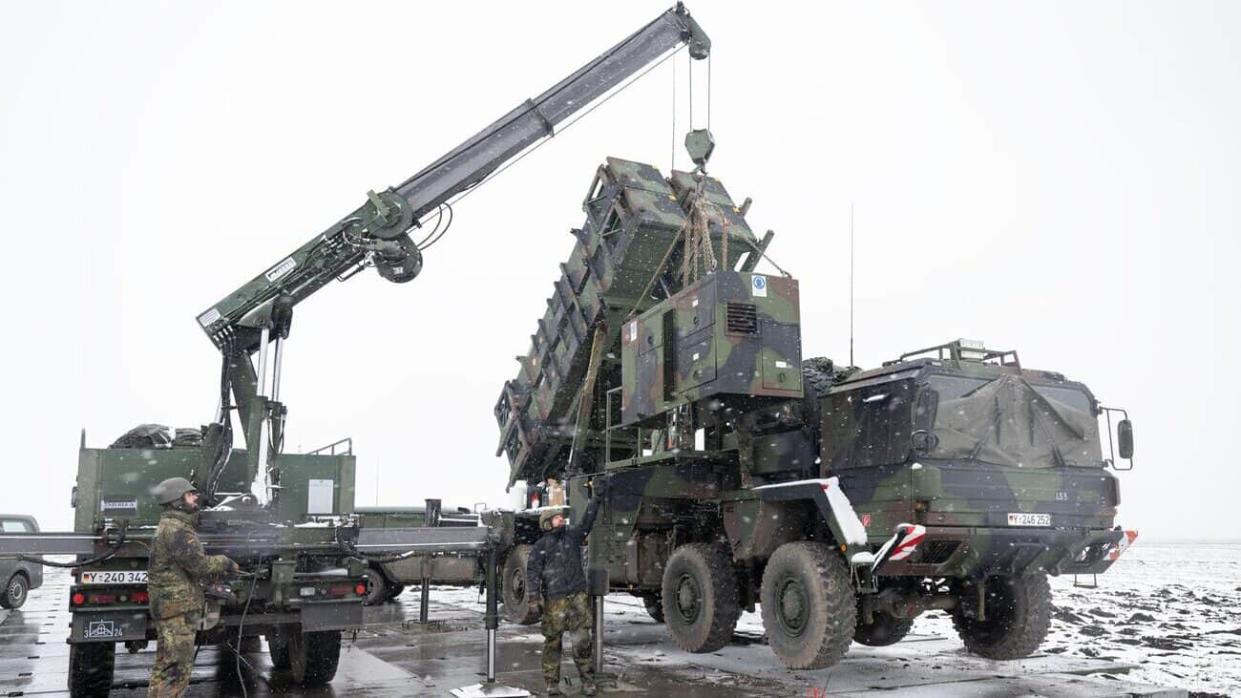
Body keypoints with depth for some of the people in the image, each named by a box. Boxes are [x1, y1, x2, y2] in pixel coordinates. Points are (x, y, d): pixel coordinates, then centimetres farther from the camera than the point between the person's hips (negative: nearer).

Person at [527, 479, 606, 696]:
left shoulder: (573, 536, 11)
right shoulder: (541, 546, 1)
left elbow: (587, 521, 5)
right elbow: (532, 571, -5)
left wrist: (597, 497, -3)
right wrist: (534, 596, -15)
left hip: (578, 597, 2)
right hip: (553, 601, -2)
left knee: (582, 640, -1)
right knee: (552, 643, 3)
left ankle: (587, 680, 8)